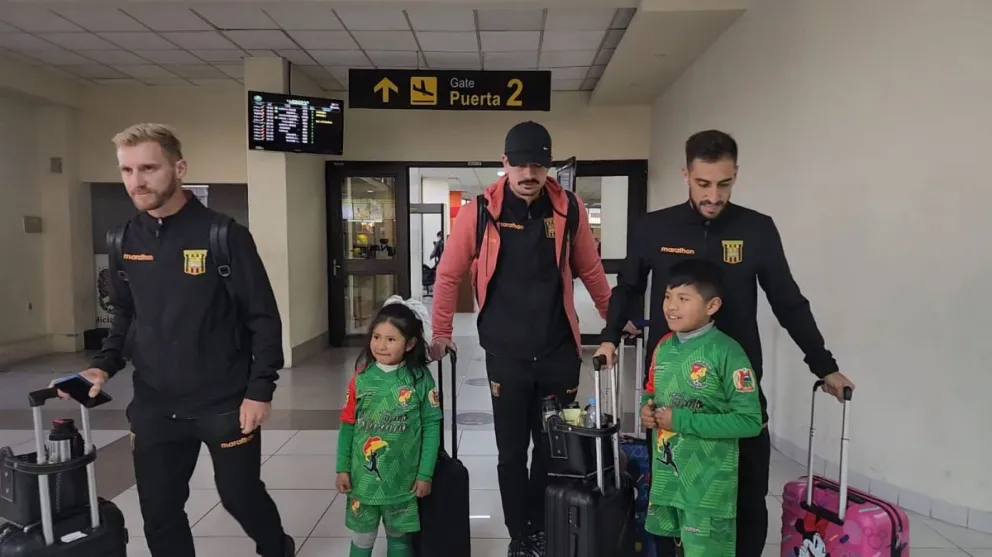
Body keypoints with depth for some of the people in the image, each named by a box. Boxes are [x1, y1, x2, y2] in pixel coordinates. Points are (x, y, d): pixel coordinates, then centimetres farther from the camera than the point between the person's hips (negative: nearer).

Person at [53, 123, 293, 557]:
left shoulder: (223, 235, -13)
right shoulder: (125, 241, 3)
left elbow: (263, 317, -11)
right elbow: (122, 314, 16)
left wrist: (260, 390, -14)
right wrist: (105, 366, 1)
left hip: (225, 403, -4)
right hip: (154, 406, 5)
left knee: (240, 495, 11)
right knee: (159, 513, 12)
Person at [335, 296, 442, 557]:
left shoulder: (420, 379, -11)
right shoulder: (361, 377, -6)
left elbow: (431, 426, -7)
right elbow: (348, 425, 1)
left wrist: (425, 474, -7)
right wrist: (342, 468, 1)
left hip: (402, 478, -1)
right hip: (363, 477, 1)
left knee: (399, 536, 17)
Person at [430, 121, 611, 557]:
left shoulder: (569, 209, 0)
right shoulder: (479, 212, -6)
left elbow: (589, 270, 11)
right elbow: (449, 275, 2)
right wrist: (441, 333, 4)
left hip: (559, 351, 2)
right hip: (506, 354, -1)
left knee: (555, 448, 13)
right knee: (512, 451, 9)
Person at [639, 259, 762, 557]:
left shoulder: (726, 352, -17)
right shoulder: (663, 347, 4)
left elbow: (749, 421, -20)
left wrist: (682, 421, -21)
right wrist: (646, 410, -5)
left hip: (708, 482, -7)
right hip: (664, 474, 7)